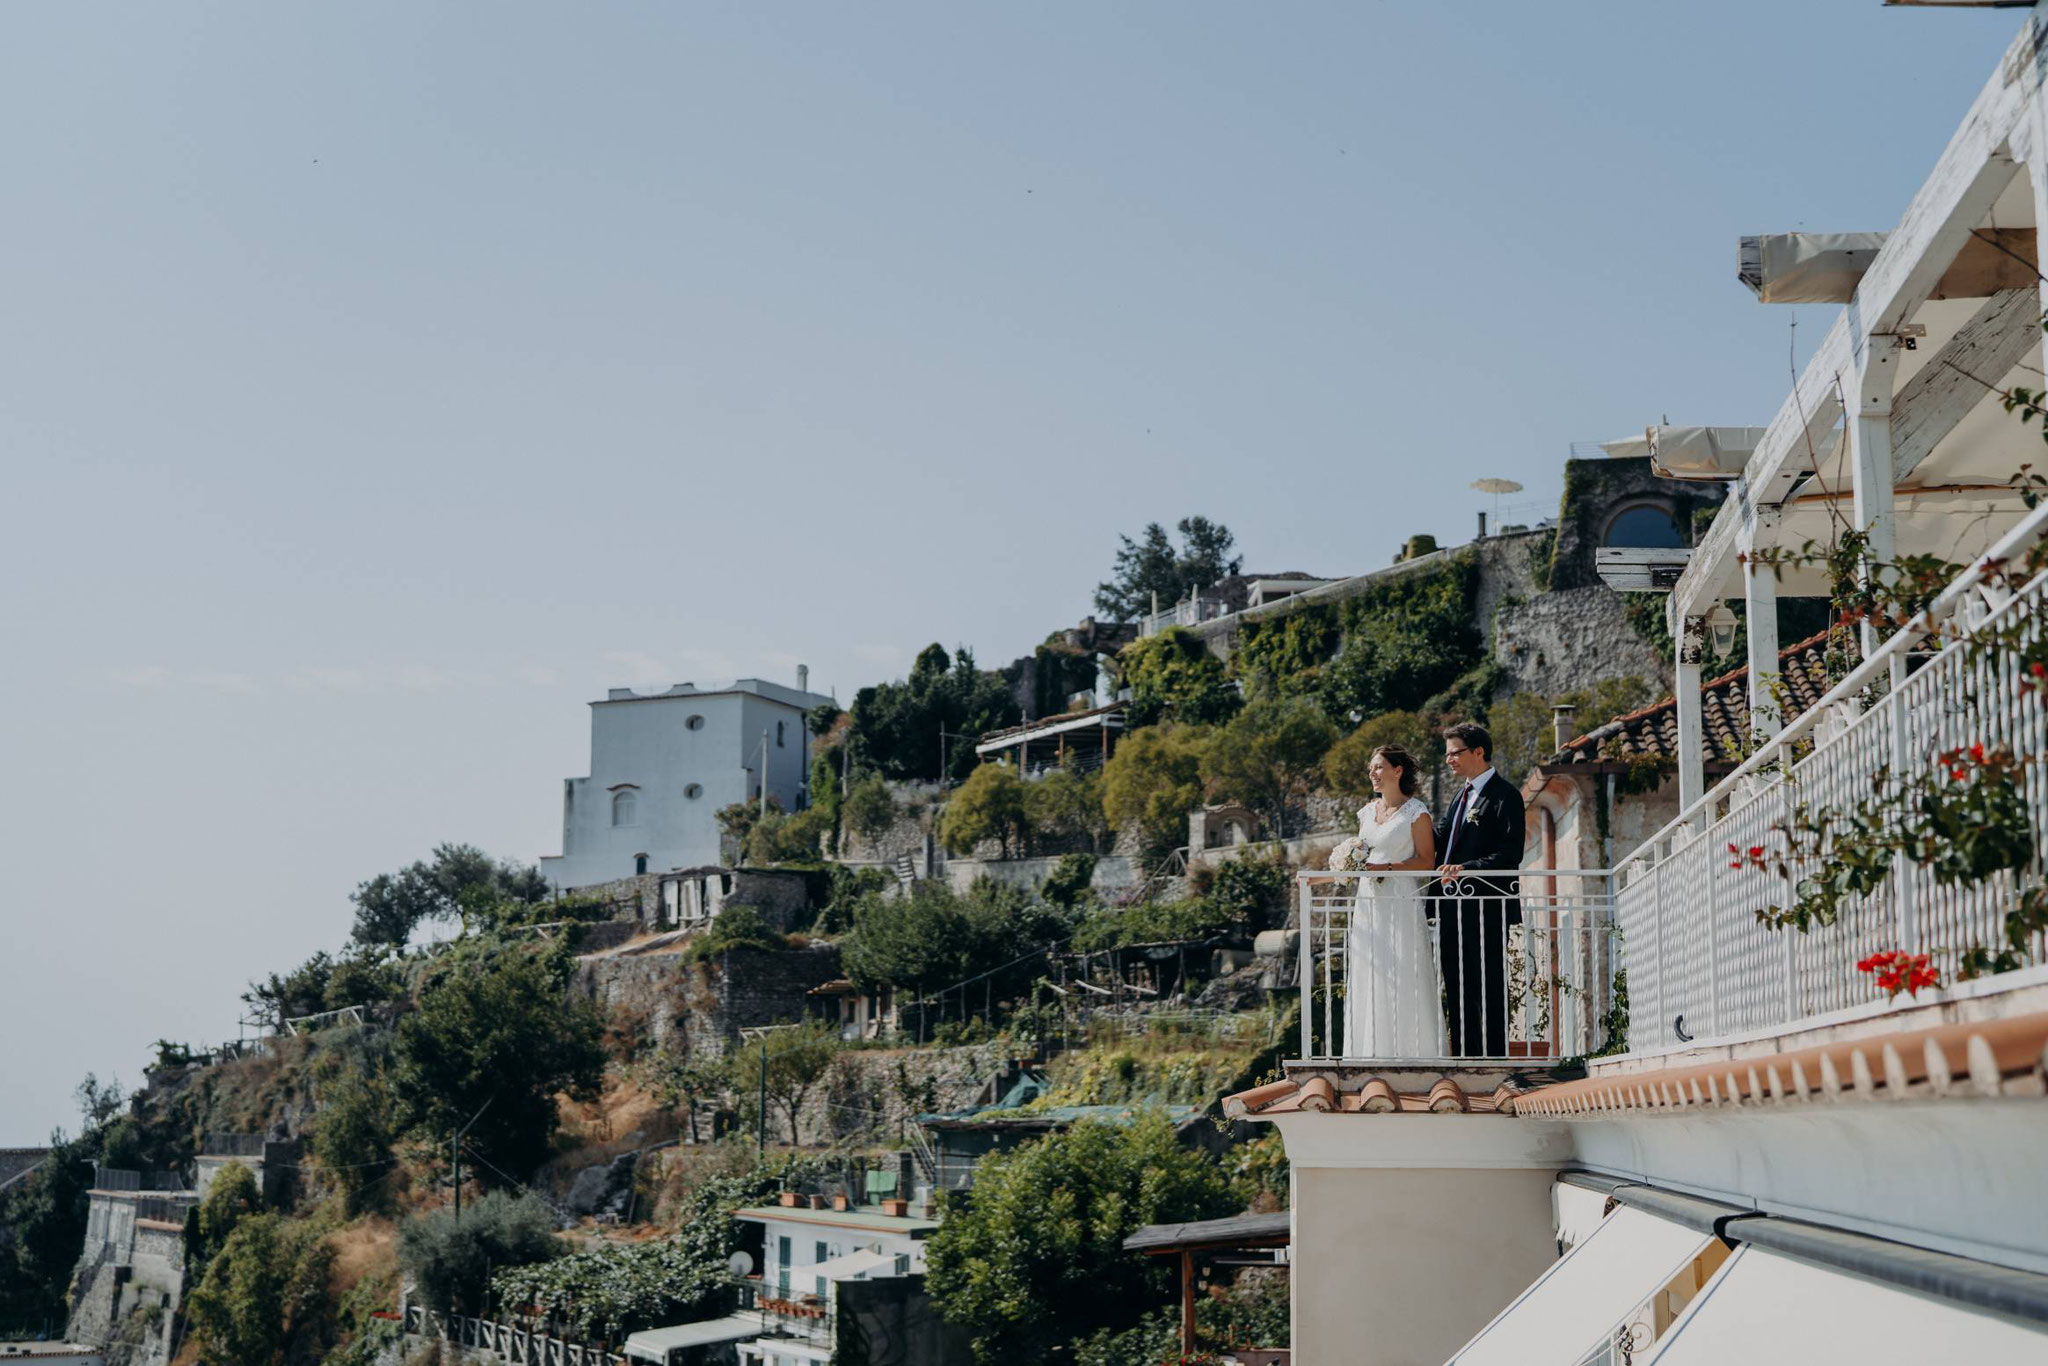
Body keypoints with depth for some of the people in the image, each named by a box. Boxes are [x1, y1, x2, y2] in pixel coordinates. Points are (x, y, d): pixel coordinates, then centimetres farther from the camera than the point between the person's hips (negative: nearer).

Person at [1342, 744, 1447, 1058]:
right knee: (1368, 982, 2)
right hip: (1369, 904, 6)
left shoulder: (1416, 812, -3)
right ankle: (1374, 1056, 4)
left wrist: (1386, 868, -17)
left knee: (1404, 982, -7)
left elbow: (1426, 861, -8)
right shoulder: (1368, 811, 15)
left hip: (1402, 905, -6)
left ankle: (1410, 1054, -3)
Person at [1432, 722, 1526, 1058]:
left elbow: (1511, 854, -16)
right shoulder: (1463, 795, 20)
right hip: (1453, 910, 9)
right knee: (1458, 992, 11)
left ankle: (1494, 1059, -2)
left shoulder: (1504, 795, -8)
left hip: (1486, 910, -9)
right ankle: (1464, 1059, 16)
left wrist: (1466, 869, -26)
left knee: (1489, 990, -5)